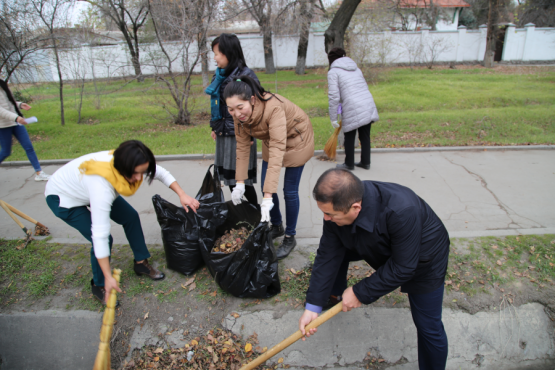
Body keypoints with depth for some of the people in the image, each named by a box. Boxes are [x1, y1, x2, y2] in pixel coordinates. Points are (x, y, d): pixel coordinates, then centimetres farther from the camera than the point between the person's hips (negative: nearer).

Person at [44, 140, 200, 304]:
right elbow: (100, 235, -42)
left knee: (130, 217, 3)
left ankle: (141, 262, 22)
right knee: (104, 240, -16)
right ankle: (99, 286, 10)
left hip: (85, 187, 7)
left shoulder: (127, 163, -26)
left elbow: (162, 173, -8)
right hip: (63, 197, -7)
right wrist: (109, 277, -36)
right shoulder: (101, 185, -45)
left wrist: (182, 194, -20)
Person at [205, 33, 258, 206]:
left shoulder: (246, 75, -12)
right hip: (223, 134, 8)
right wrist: (215, 127, 18)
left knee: (243, 179, -1)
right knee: (228, 175, 14)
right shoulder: (219, 75, 11)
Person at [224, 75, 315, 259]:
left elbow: (278, 150, -45)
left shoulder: (273, 107, -40)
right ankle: (276, 225, 30)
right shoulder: (240, 114, -20)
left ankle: (290, 237, 16)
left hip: (296, 139, -6)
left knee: (289, 190, -3)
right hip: (270, 140, 6)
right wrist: (240, 182, -15)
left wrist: (268, 196, -49)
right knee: (265, 186, 6)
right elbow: (242, 146, -11)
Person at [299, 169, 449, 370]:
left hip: (422, 259, -5)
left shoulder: (402, 211, -44)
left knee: (428, 327, -1)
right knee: (333, 251, 0)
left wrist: (360, 293, -25)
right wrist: (313, 305, -21)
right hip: (380, 247, 5)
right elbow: (328, 255, -20)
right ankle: (335, 295, 29)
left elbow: (402, 268, -33)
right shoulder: (338, 205, -27)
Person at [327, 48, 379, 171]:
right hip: (369, 105, 6)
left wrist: (333, 118, -4)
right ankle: (365, 162, 25)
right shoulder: (356, 68, 21)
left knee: (349, 137, 9)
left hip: (353, 109, -6)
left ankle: (349, 164, 21)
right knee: (365, 135, 15)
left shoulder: (333, 72, 0)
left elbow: (334, 97, -8)